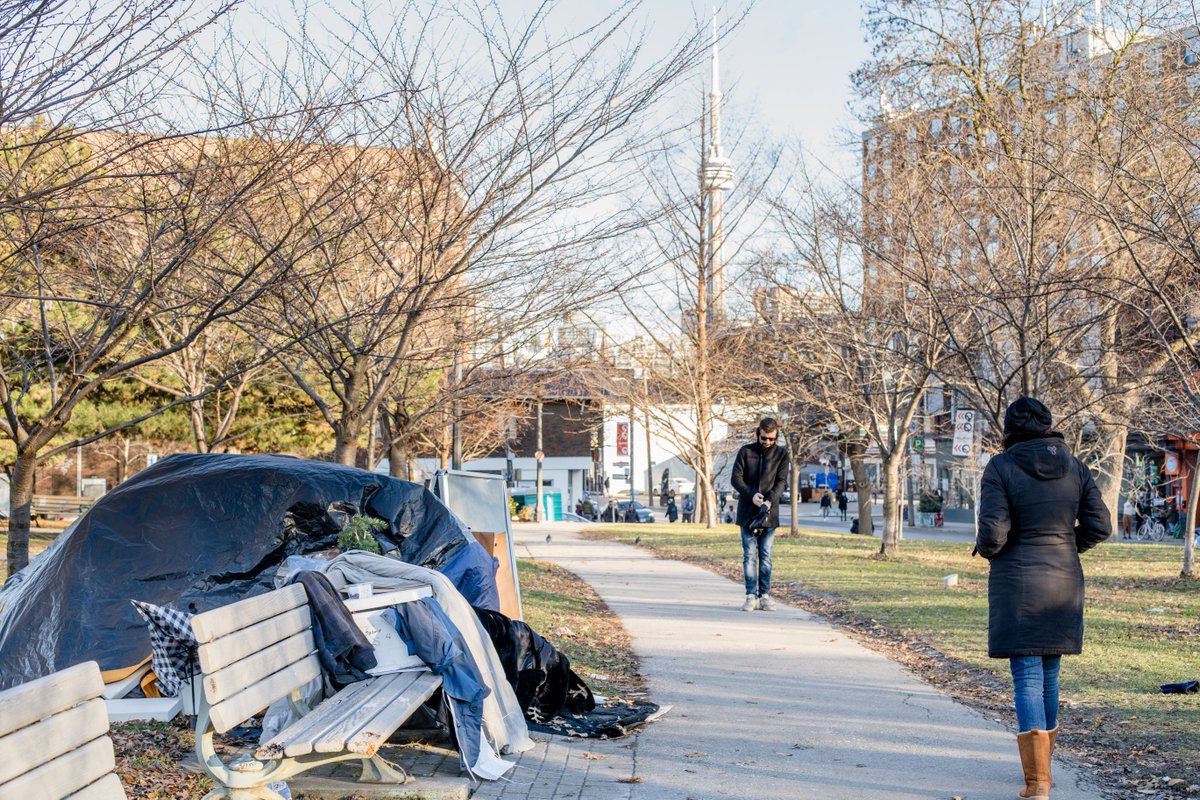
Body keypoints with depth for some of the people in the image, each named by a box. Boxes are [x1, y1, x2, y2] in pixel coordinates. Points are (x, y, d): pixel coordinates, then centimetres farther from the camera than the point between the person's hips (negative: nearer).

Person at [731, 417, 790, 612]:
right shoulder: (746, 451, 2)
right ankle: (751, 596, 0)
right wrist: (751, 495, -16)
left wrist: (770, 499, -19)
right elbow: (736, 478, -1)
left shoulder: (781, 454, 4)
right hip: (747, 512, 0)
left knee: (766, 556, 3)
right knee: (749, 555, -1)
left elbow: (781, 481, -2)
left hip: (769, 513, 0)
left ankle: (764, 596, 6)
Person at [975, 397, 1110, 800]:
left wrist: (985, 549, 5)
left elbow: (992, 533, -17)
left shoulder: (1001, 468, -10)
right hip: (1063, 584, 4)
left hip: (1017, 585, -4)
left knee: (1027, 677, -3)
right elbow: (1099, 526, 1)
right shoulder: (1075, 467, 3)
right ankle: (1041, 766, 29)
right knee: (1049, 675, 17)